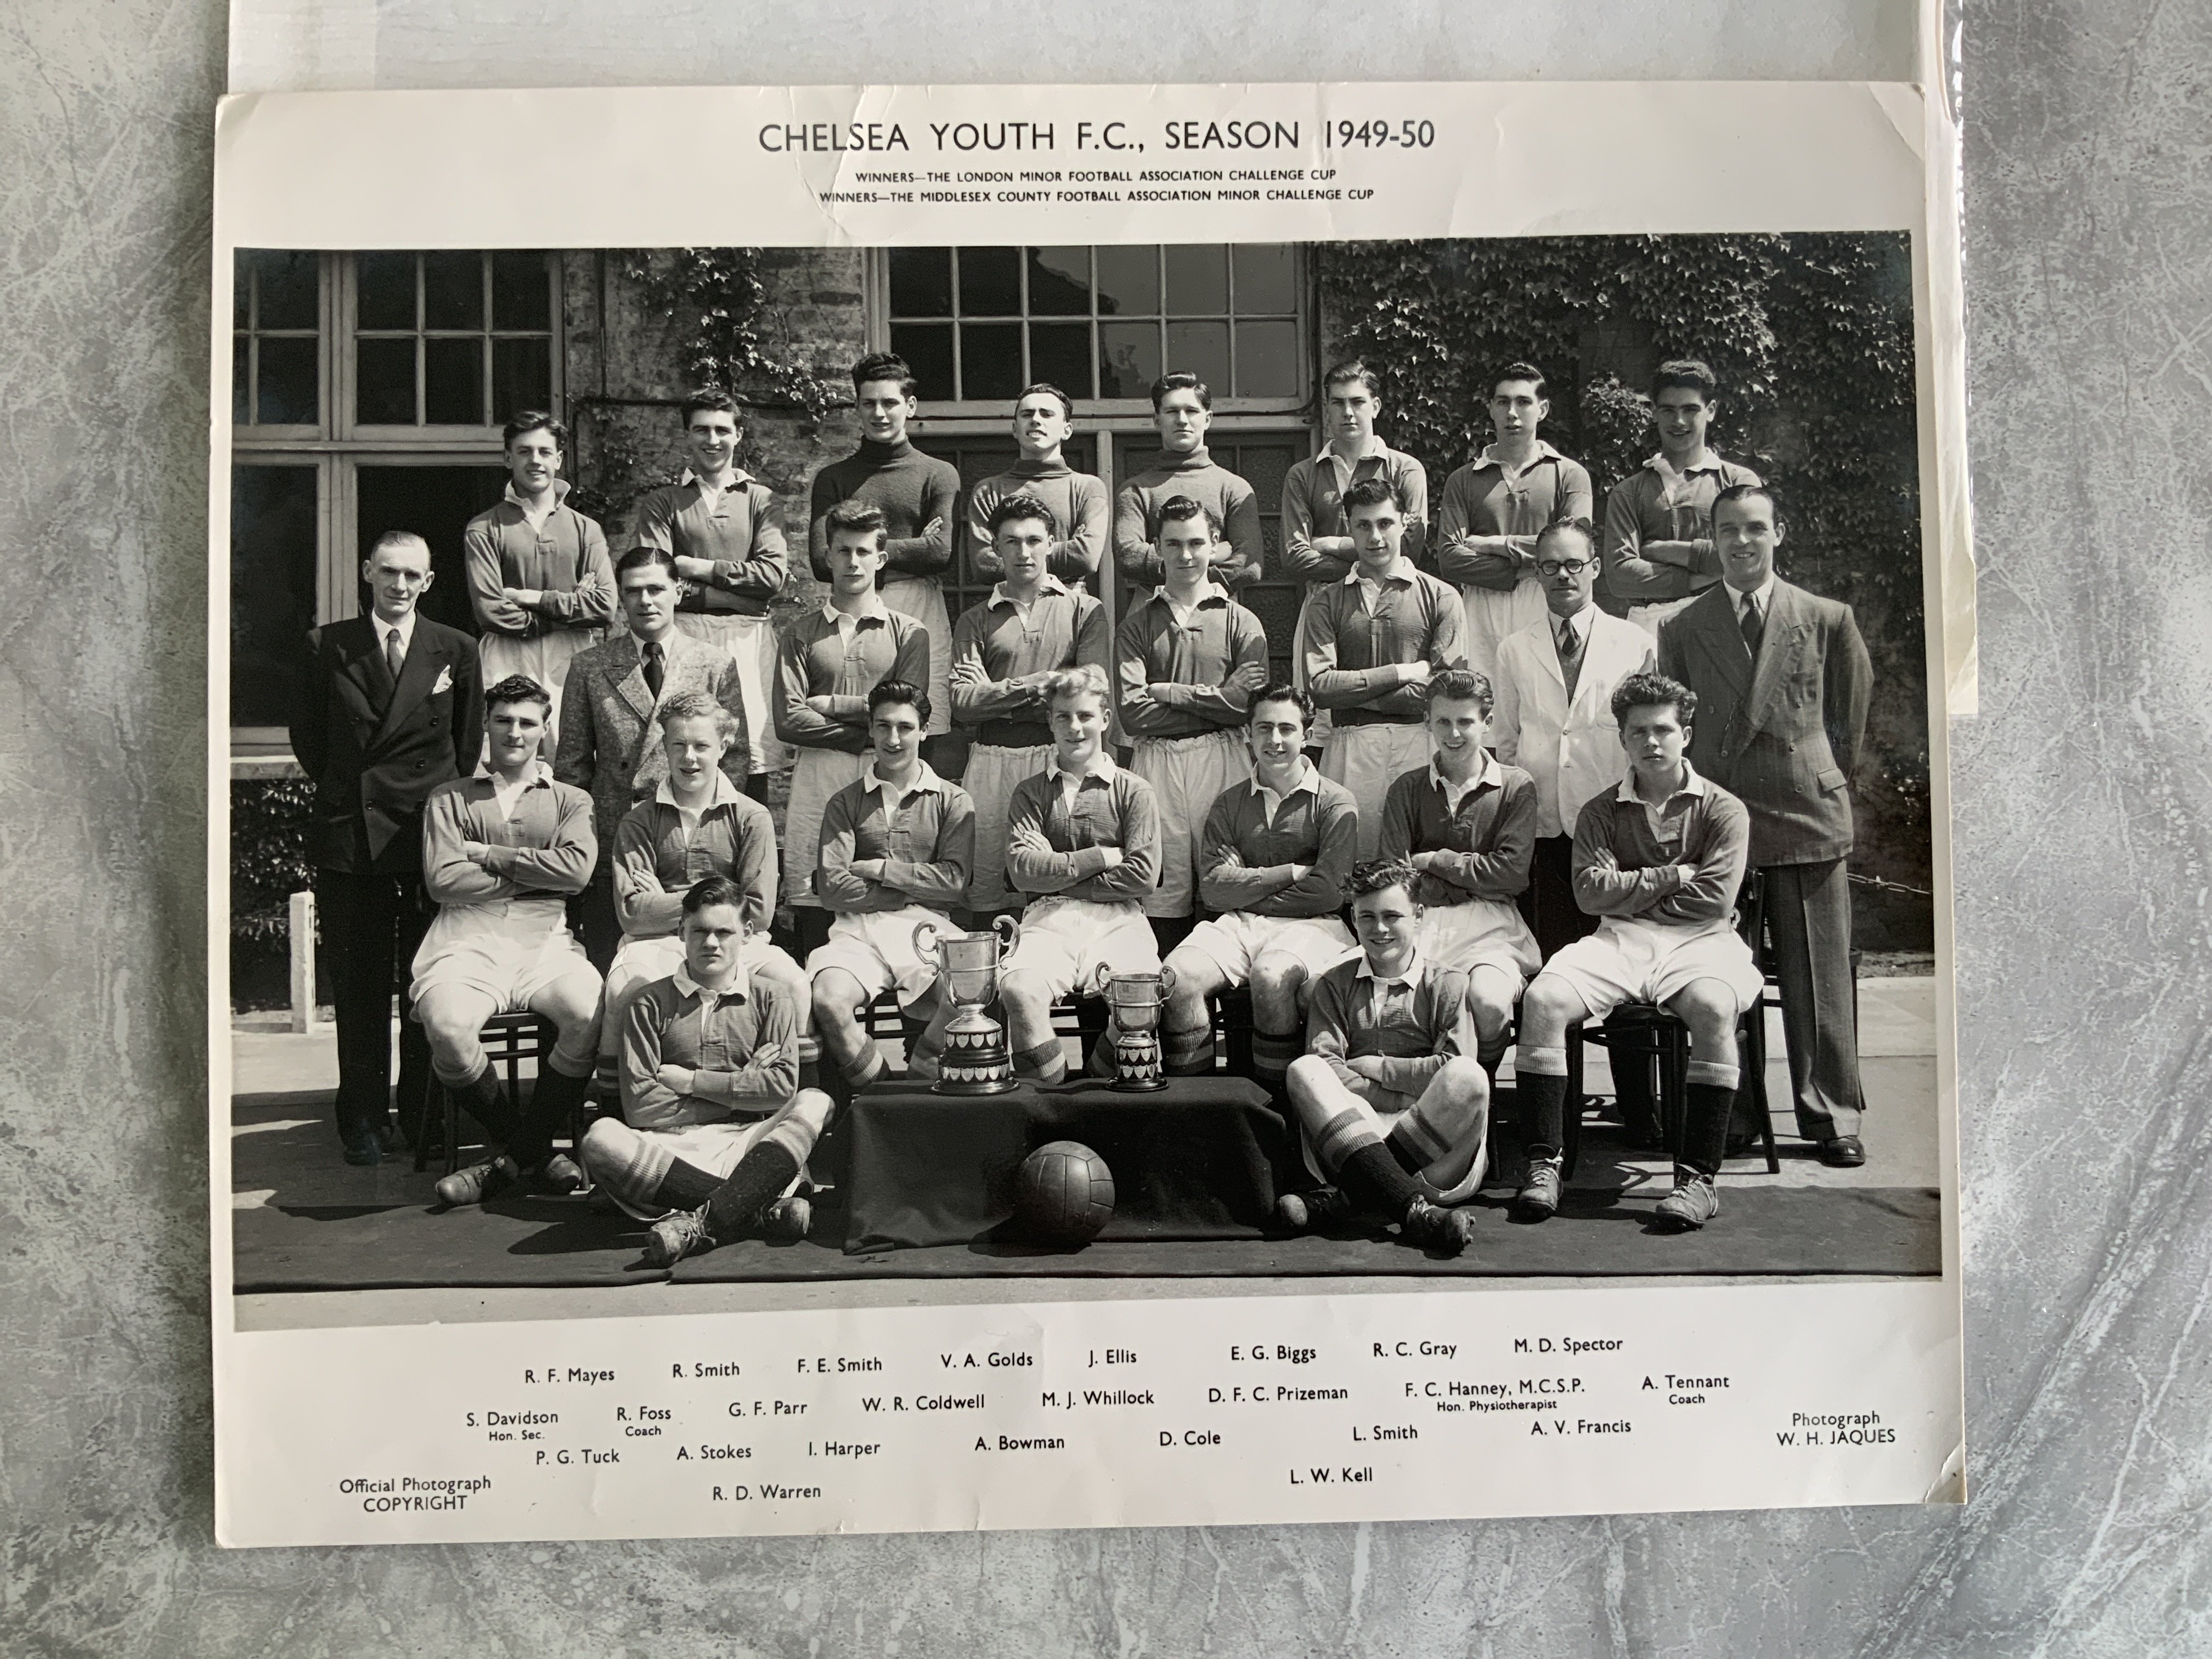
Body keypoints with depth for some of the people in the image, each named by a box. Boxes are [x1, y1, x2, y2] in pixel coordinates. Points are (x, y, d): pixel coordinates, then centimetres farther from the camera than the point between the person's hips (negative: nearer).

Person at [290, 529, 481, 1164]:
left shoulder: (457, 651, 5)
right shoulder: (326, 646, 7)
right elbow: (309, 738, 13)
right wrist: (344, 792, 9)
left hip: (430, 833, 0)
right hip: (348, 835, 1)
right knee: (357, 986, 5)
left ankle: (422, 1114, 15)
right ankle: (362, 1118, 15)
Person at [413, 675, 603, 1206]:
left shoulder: (571, 800, 20)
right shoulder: (450, 799, 19)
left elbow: (576, 869, -1)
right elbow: (442, 880, 2)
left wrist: (490, 855, 1)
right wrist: (534, 873, 3)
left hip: (546, 941, 1)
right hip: (469, 941, 0)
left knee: (591, 1014, -32)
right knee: (448, 1025, -33)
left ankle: (516, 1153, -10)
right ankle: (529, 1152, -8)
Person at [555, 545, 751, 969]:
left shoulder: (717, 667, 6)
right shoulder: (588, 667, 9)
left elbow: (734, 755, 6)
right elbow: (572, 763, 10)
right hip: (611, 842, 1)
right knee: (607, 976, 2)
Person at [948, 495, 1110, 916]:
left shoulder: (1084, 609, 13)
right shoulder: (976, 619, 16)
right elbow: (963, 700, 3)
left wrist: (1004, 693, -2)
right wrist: (1037, 684, -6)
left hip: (1060, 754, -1)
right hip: (992, 757, 1)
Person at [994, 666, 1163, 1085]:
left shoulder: (1133, 790, 14)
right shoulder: (1031, 793, 18)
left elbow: (1143, 874, 2)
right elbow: (1023, 869, 2)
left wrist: (1061, 874, 1)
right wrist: (1103, 857, -1)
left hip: (1117, 919, 0)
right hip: (1049, 920, 1)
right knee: (1018, 987, -33)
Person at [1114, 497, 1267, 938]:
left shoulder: (1240, 621, 10)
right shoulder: (1137, 624, 11)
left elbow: (1248, 703, -5)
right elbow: (1133, 713, -3)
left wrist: (1168, 692, -4)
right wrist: (1219, 697, -4)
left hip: (1223, 759, 0)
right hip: (1156, 761, 0)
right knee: (1162, 893, -1)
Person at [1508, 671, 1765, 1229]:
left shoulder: (1723, 810, 9)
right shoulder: (1600, 812, 15)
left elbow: (1714, 899, -4)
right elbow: (1592, 892, 0)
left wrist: (1630, 894, 1)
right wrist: (1673, 877, -2)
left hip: (1698, 940, -2)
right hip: (1619, 941, 2)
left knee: (1714, 1008, -37)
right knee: (1542, 998, -27)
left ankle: (1698, 1178, -30)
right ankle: (1544, 1164, -23)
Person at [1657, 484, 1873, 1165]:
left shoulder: (1828, 621, 6)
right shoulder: (1684, 629, 8)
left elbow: (1851, 713, 13)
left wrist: (1828, 781, 12)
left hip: (1809, 816, 0)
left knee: (1819, 975, 1)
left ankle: (1833, 1119, 10)